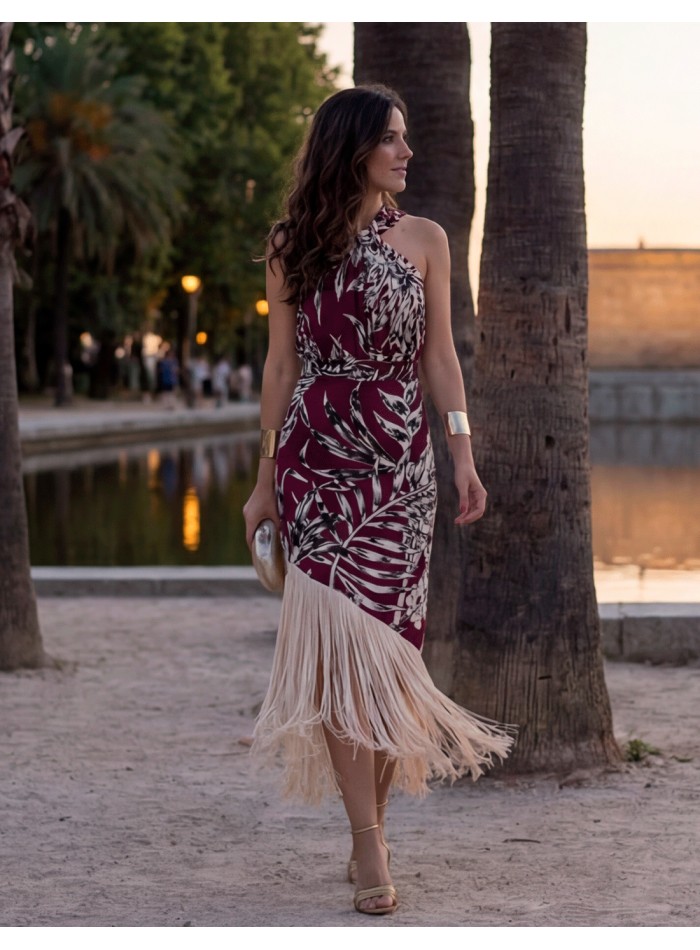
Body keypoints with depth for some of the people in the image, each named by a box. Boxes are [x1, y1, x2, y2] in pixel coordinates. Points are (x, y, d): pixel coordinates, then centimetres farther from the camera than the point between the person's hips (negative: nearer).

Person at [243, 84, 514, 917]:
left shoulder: (423, 241, 8)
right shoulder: (292, 248, 6)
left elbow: (439, 356, 8)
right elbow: (281, 365, 8)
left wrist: (464, 457, -1)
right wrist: (265, 479, 8)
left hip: (398, 458, 1)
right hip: (316, 457, -1)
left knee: (382, 639, -1)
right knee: (342, 641, -9)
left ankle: (369, 827, 12)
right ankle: (370, 845, -7)